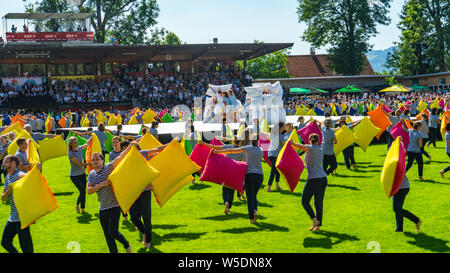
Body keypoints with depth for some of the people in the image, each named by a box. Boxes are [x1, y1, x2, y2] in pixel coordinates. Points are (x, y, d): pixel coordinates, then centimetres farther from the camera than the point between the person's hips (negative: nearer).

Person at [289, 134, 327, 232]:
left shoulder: (310, 148, -3)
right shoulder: (321, 149, 15)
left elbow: (301, 147, -24)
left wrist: (292, 143, -31)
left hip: (313, 179, -6)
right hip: (323, 178, 6)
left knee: (305, 201, 7)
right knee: (319, 202, 10)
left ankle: (315, 220, -7)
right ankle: (318, 225, 11)